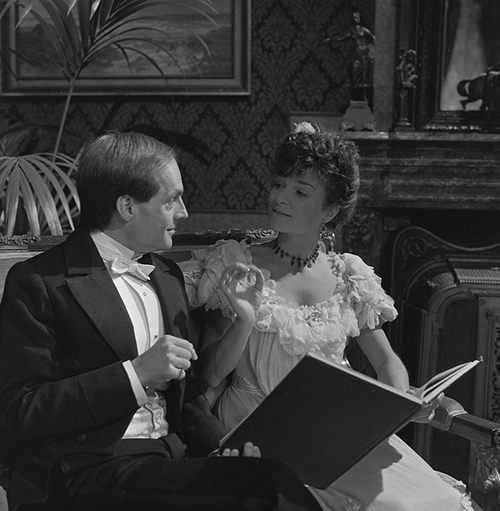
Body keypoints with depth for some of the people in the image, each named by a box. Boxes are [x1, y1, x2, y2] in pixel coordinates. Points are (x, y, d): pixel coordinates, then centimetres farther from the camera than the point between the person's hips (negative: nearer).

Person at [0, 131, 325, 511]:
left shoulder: (167, 275, 17)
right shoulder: (37, 283, -6)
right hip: (86, 475, -7)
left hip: (171, 458, 7)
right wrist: (136, 373, -17)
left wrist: (224, 444, 4)